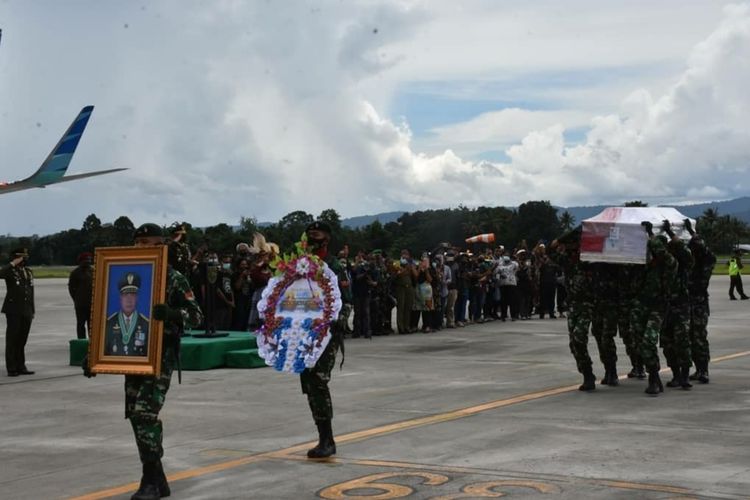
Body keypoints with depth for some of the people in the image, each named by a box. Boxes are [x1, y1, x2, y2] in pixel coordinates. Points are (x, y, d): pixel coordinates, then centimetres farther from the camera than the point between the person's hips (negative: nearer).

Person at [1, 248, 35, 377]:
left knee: (22, 340, 9)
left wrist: (32, 311, 16)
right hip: (14, 310, -6)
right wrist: (13, 263, -23)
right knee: (12, 340, -1)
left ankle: (21, 366, 15)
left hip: (26, 312, 6)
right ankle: (11, 369, 3)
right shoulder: (10, 271, -5)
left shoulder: (29, 272, 14)